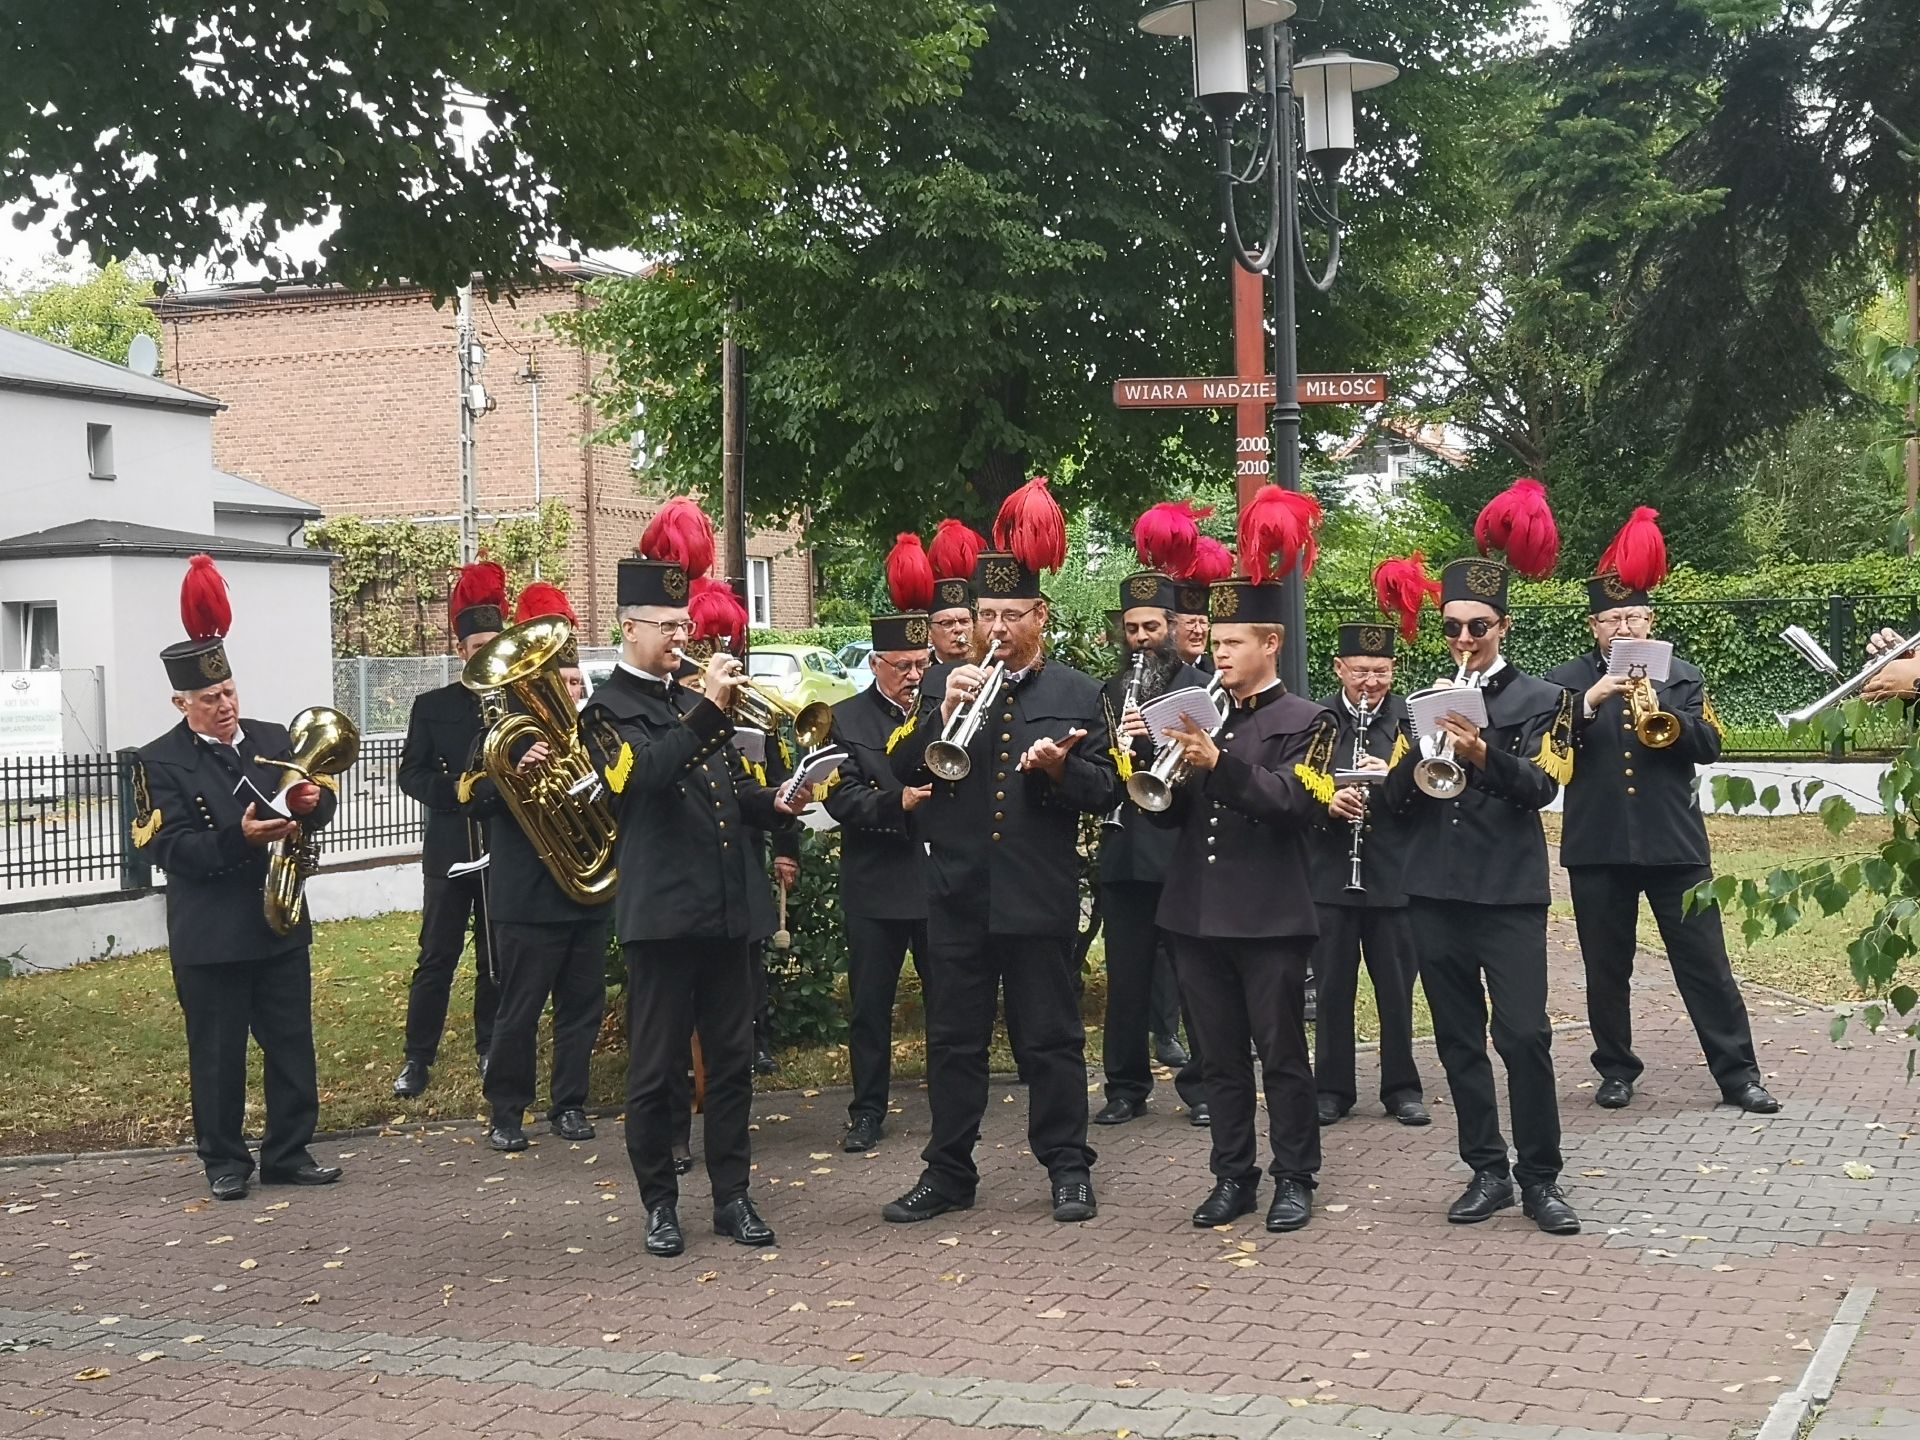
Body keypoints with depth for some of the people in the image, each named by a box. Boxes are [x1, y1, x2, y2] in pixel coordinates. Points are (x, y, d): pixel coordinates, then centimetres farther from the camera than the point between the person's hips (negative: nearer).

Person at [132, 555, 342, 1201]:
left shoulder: (273, 740, 8)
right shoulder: (160, 762, -6)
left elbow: (321, 803, 9)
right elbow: (168, 847, -15)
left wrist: (315, 800, -16)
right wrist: (238, 838, -28)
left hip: (281, 922, 4)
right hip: (209, 935, -4)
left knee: (292, 1044, 9)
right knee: (217, 1053, 4)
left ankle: (289, 1152, 20)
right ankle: (225, 1161, 16)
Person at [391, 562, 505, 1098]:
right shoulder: (431, 707, 3)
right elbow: (411, 774, 0)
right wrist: (456, 792, -18)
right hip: (450, 848, -1)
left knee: (498, 957, 9)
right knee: (437, 958, 2)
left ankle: (490, 1049, 22)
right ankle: (418, 1058, 9)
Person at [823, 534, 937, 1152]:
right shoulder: (848, 719, 1)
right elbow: (842, 799, -9)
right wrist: (896, 803, -24)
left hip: (940, 880, 1)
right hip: (875, 886, -1)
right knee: (870, 1004, 6)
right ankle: (868, 1112, 16)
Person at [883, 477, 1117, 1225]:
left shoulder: (1078, 694, 4)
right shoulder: (950, 686, 9)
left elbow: (1104, 791, 0)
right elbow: (905, 770, 0)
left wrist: (1058, 768, -21)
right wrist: (943, 711, -16)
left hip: (1039, 894, -2)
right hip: (958, 891, 2)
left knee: (1051, 1038, 5)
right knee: (954, 1040, 8)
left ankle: (1067, 1168, 15)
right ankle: (948, 1171, 16)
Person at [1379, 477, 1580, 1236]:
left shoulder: (1542, 699, 2)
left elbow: (1540, 786, -12)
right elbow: (1393, 797, 8)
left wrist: (1482, 753, -30)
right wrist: (1424, 748, -11)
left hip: (1509, 892, -4)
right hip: (1435, 891, 4)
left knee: (1523, 1034, -9)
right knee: (1458, 1039, 6)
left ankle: (1540, 1179, 0)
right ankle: (1489, 1171, 14)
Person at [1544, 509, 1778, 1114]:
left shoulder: (1681, 677, 8)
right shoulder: (1568, 681, 5)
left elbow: (1708, 746, -3)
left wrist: (1659, 711, -19)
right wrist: (1590, 703, -21)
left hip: (1674, 841, 0)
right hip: (1596, 846, 0)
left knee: (1705, 962, 1)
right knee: (1606, 969, 7)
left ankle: (1737, 1074, 7)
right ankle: (1617, 1070, 20)